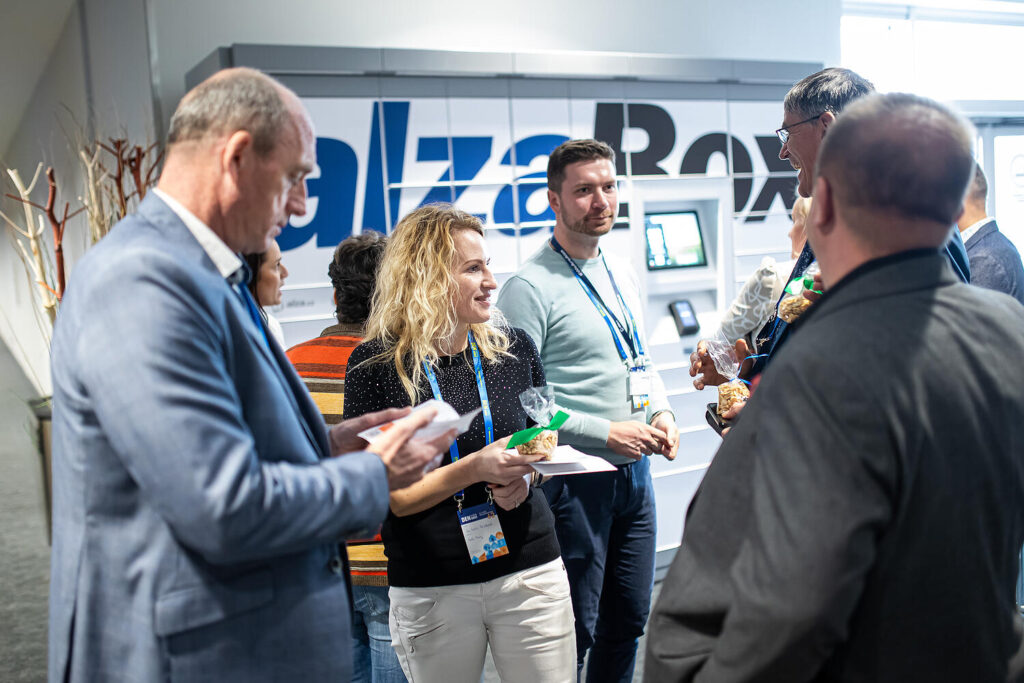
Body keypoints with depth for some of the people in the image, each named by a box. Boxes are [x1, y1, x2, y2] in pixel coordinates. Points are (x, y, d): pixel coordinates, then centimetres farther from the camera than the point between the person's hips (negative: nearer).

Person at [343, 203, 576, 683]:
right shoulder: (375, 365, -10)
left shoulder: (513, 347, 1)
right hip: (430, 589, -2)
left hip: (530, 571, 3)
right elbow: (382, 497, -11)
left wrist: (524, 475, -7)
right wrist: (474, 469, -22)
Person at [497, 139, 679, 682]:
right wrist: (604, 434, -18)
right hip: (575, 480, -7)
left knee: (629, 619, 18)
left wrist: (661, 413, 3)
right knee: (572, 633, 4)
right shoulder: (530, 286, -14)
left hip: (635, 473, 8)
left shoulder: (622, 275, 12)